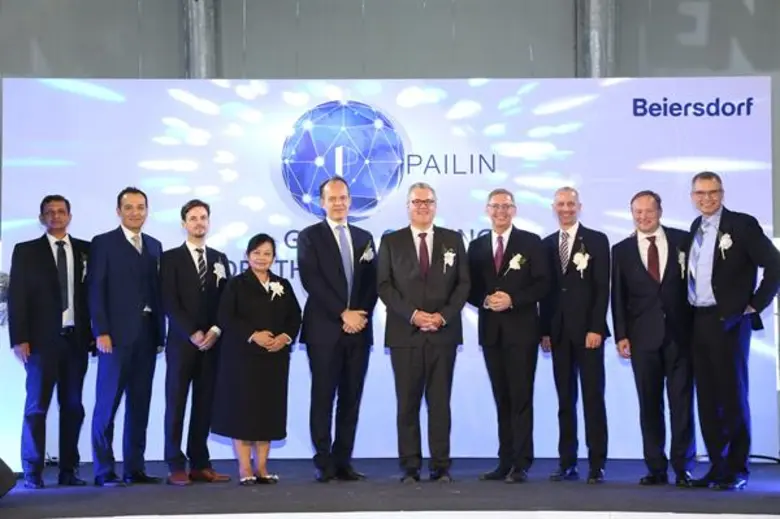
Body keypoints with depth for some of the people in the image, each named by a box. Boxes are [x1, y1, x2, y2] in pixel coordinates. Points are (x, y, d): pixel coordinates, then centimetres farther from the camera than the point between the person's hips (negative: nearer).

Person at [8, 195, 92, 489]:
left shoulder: (86, 250, 9)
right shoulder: (26, 251, 5)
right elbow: (16, 297, 1)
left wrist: (95, 333, 2)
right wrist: (19, 339, -7)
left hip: (76, 338, 2)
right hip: (42, 339, -2)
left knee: (73, 406, 5)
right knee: (37, 406, -2)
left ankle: (69, 470, 11)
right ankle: (32, 472, 4)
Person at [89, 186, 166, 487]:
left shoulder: (154, 246, 16)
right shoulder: (103, 243, 1)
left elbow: (157, 291, 14)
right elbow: (96, 290, -5)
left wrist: (160, 332, 8)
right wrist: (101, 332, -13)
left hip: (147, 335, 5)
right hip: (116, 335, -5)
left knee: (140, 403, 7)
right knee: (108, 403, -3)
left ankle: (134, 468, 12)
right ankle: (104, 471, 2)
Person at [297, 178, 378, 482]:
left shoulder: (364, 237, 16)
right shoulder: (310, 236, 2)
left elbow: (372, 283, 10)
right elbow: (311, 281, -9)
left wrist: (360, 314, -6)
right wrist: (343, 314, -13)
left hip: (358, 329, 4)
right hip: (324, 329, -4)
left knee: (351, 398, 5)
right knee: (323, 397, -2)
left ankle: (343, 461, 10)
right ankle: (324, 464, 3)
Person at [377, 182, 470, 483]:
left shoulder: (453, 240, 10)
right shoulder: (391, 241, 8)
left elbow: (463, 284, 6)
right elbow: (384, 286, 1)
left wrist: (444, 316, -9)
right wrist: (412, 314, -11)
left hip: (444, 332, 1)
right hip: (405, 333, 0)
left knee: (440, 402, 3)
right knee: (408, 403, 1)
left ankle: (441, 466, 7)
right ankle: (410, 467, 7)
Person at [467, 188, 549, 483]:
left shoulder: (531, 243, 2)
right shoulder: (477, 246, 13)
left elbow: (543, 284, -4)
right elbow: (471, 288, 11)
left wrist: (512, 299, -16)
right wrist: (485, 300, -9)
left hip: (521, 329, -4)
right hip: (491, 330, 4)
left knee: (521, 397, -6)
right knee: (501, 399, 8)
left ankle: (520, 465, -4)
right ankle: (505, 462, 11)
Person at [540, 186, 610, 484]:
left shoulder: (597, 241, 2)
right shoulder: (547, 244, 13)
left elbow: (602, 288, -4)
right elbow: (545, 290, 11)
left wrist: (596, 328, -12)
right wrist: (545, 330, 4)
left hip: (587, 331, -3)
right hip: (559, 333, 4)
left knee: (593, 398, -2)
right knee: (565, 399, 5)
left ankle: (597, 465, 1)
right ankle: (567, 464, 8)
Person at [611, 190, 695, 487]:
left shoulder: (682, 240, 5)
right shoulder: (622, 250, 8)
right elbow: (618, 296, 7)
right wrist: (621, 335, 0)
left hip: (680, 334, -1)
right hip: (643, 337, 1)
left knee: (682, 401, 0)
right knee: (649, 404, 3)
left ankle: (683, 467, 7)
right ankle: (656, 468, 9)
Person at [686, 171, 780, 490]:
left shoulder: (742, 225, -6)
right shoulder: (695, 228, 13)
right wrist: (688, 313, 10)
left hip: (728, 320, -6)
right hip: (699, 321, 6)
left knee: (733, 396, -2)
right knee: (707, 398, 7)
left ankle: (737, 470, 5)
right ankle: (717, 467, 15)